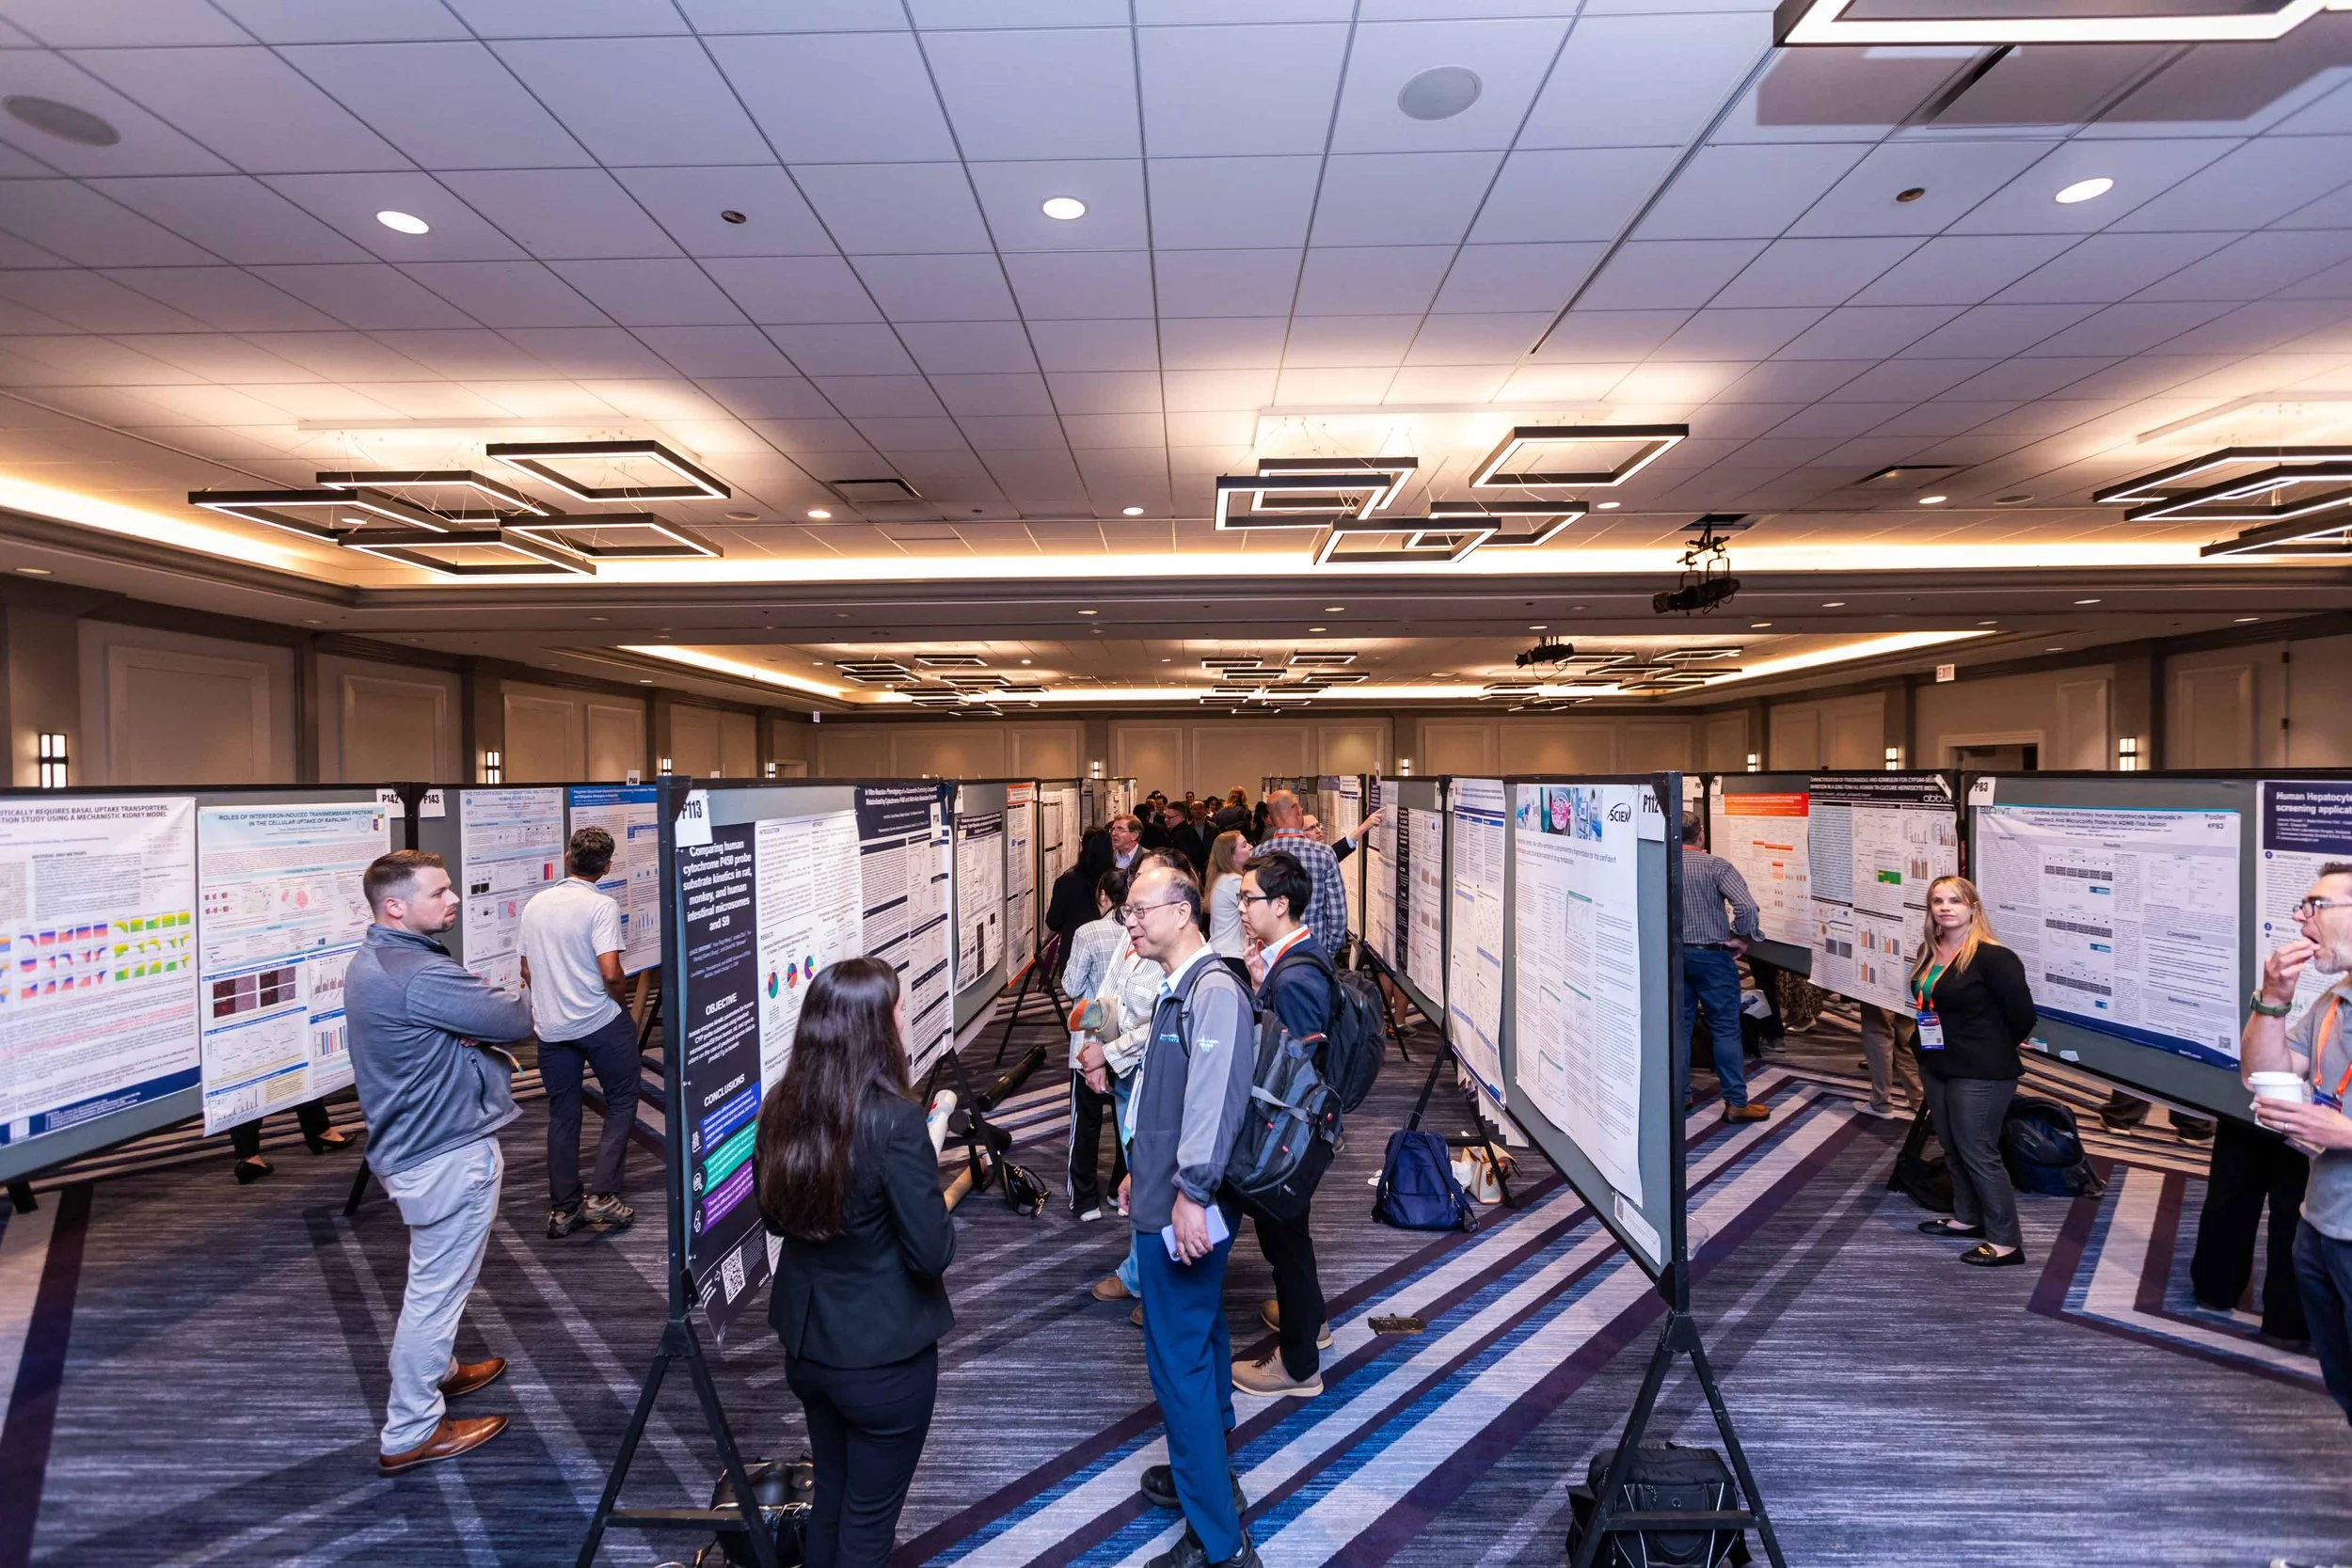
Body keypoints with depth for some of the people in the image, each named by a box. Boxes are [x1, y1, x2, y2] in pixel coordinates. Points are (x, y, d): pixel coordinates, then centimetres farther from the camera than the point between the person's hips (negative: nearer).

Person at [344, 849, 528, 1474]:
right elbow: (517, 1019, -25)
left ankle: (437, 1372, 47)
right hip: (449, 1153, -11)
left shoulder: (370, 962, 7)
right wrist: (515, 997, -2)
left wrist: (480, 1047, -9)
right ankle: (410, 1434, 17)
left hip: (410, 1141, 11)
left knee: (436, 1276, 28)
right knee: (437, 1287, 4)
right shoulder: (420, 976, -28)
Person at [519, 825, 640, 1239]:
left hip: (551, 1028, 6)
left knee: (562, 1115, 13)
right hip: (600, 1022, -5)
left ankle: (562, 1210, 19)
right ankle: (602, 1197, 2)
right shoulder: (602, 906, -13)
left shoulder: (535, 905, 7)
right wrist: (620, 1003, -2)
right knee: (621, 1103, 9)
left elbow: (527, 972, 14)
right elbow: (610, 972, -22)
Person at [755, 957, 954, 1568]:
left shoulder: (781, 1107, -7)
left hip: (805, 1343, 6)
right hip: (884, 1356, -6)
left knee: (829, 1496, 26)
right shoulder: (894, 1119, -28)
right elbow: (933, 1253, -22)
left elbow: (776, 1218, 8)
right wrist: (927, 1176, -6)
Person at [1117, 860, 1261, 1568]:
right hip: (1164, 1196, 10)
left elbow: (1214, 1098, -28)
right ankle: (1208, 1470, 40)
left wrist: (1190, 1192, -28)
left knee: (1179, 1358, -3)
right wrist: (1141, 1168, 19)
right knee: (1199, 1341, 23)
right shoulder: (1178, 988, 10)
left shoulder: (1215, 990, -21)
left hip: (1181, 1208, -10)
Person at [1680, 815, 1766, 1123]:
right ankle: (1736, 1103, 7)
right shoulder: (1716, 865, -11)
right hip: (1711, 955, -4)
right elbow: (1747, 906, -22)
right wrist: (1741, 938, -8)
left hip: (1674, 954, 4)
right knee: (1726, 1028, 3)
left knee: (1680, 1026, 12)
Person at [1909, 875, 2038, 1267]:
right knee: (1952, 1148, 19)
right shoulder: (1929, 951, 5)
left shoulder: (1992, 957, -19)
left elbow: (2022, 1015, -16)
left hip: (1981, 1073, -8)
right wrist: (1927, 1054, 14)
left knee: (1978, 1152, 0)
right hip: (1937, 1067, 8)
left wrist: (1992, 1050, -2)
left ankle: (2007, 1242, 14)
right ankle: (1968, 1218, 36)